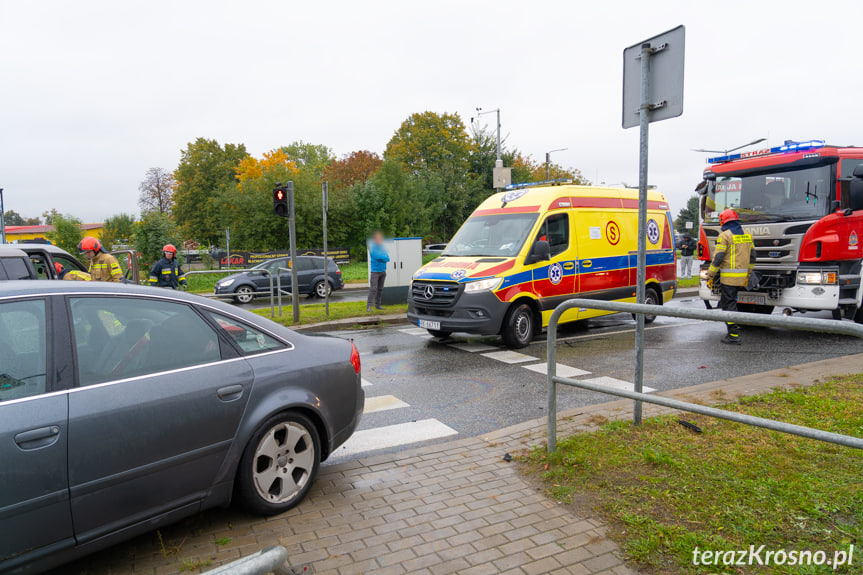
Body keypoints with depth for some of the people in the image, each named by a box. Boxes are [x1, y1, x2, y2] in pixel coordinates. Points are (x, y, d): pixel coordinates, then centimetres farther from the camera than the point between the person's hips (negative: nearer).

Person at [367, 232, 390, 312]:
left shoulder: (382, 247, 10)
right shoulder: (372, 247, -6)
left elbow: (388, 258, 3)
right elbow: (377, 256, -19)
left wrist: (381, 258, -13)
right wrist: (384, 257, -5)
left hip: (383, 271, 6)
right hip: (375, 271, -6)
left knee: (380, 289, 10)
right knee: (373, 289, -12)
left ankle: (378, 305, 18)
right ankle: (369, 306, -12)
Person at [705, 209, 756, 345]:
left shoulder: (724, 236, -9)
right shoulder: (747, 235, 13)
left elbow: (717, 258, -13)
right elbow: (752, 257, 16)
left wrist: (710, 276, -7)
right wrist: (747, 275, 24)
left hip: (728, 277, -7)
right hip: (742, 276, 7)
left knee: (728, 304, -3)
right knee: (731, 301, 20)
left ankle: (734, 336, -4)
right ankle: (735, 328, 22)